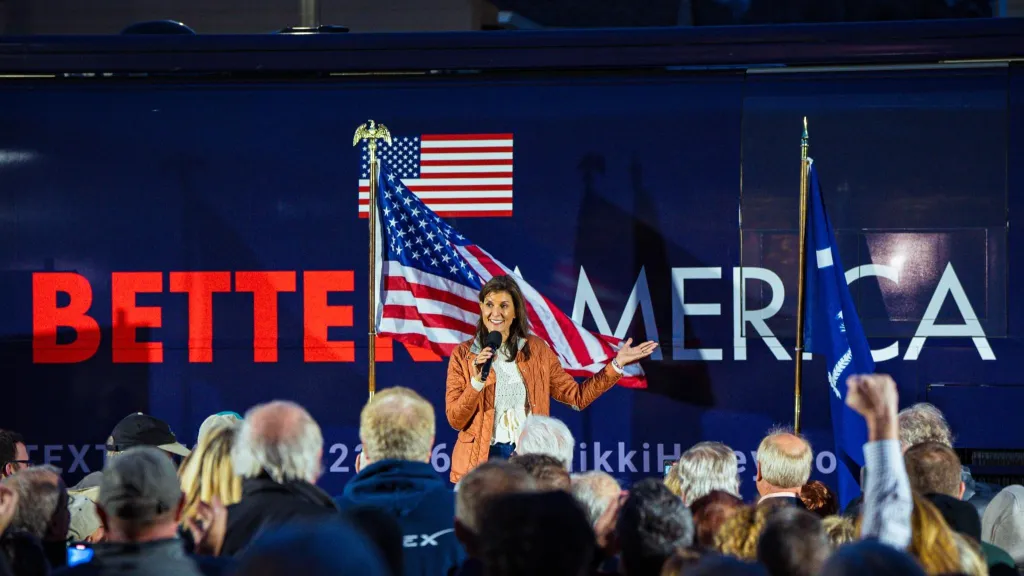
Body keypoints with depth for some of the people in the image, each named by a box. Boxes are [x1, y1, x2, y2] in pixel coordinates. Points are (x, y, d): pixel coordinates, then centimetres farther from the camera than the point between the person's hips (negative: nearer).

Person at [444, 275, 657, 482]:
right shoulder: (463, 355, 0)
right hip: (481, 461, -1)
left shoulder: (536, 350, 6)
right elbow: (455, 420, -4)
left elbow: (577, 396, 7)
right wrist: (476, 382, -19)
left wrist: (616, 365, 0)